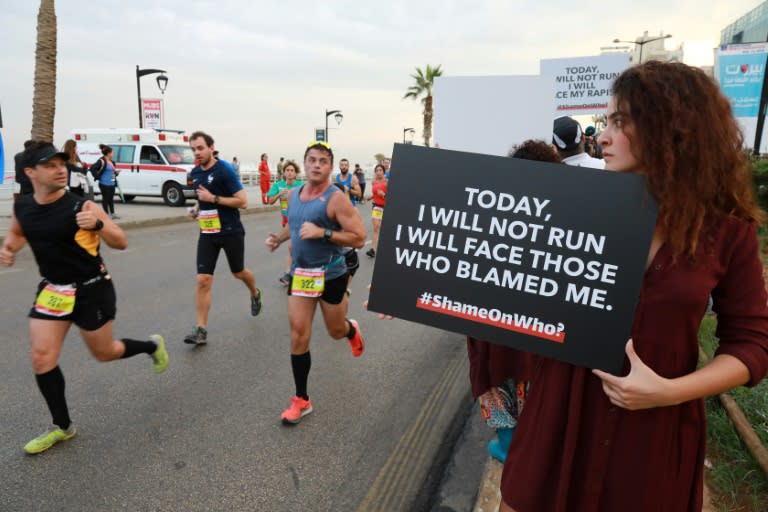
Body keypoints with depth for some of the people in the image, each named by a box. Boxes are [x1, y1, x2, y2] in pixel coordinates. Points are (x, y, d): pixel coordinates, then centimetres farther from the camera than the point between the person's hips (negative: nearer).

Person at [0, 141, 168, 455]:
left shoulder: (82, 207, -18)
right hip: (52, 290, 5)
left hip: (92, 290, -5)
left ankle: (152, 346, 38)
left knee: (104, 353, 8)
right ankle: (62, 427, 15)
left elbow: (121, 243, -15)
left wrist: (98, 224, -34)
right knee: (41, 357, -2)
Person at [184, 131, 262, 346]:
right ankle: (201, 329, 1)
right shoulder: (195, 173, 6)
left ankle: (255, 294, 50)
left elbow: (243, 201, -18)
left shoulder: (225, 170, -15)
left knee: (239, 272, 17)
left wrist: (213, 198, -23)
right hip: (208, 233, 5)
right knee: (203, 280, -5)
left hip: (231, 232, -5)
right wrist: (196, 209, 3)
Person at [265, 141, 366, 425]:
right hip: (300, 273, 5)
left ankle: (352, 330, 54)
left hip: (331, 274, -4)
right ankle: (301, 400, 13)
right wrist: (278, 238, 5)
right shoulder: (294, 195, 3)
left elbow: (359, 238, -20)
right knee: (298, 336, 0)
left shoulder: (336, 199, -17)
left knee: (336, 331, 15)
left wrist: (322, 233, -27)